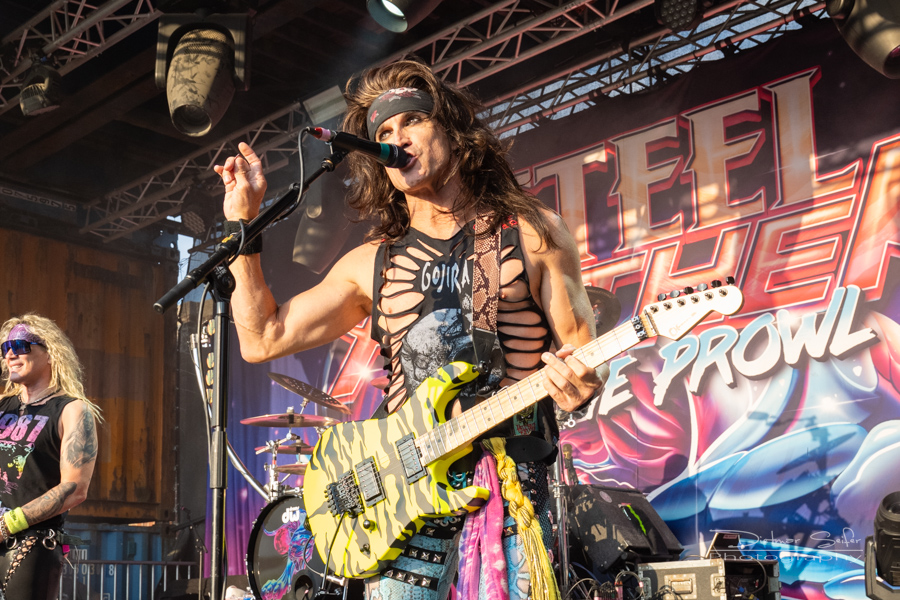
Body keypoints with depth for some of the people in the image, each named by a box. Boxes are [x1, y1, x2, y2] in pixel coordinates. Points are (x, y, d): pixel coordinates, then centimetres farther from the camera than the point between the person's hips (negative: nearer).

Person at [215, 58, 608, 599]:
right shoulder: (372, 264, 15)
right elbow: (263, 340, 14)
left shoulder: (531, 232, 8)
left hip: (511, 488, -2)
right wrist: (244, 224, 11)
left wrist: (578, 384, -18)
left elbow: (583, 349, 5)